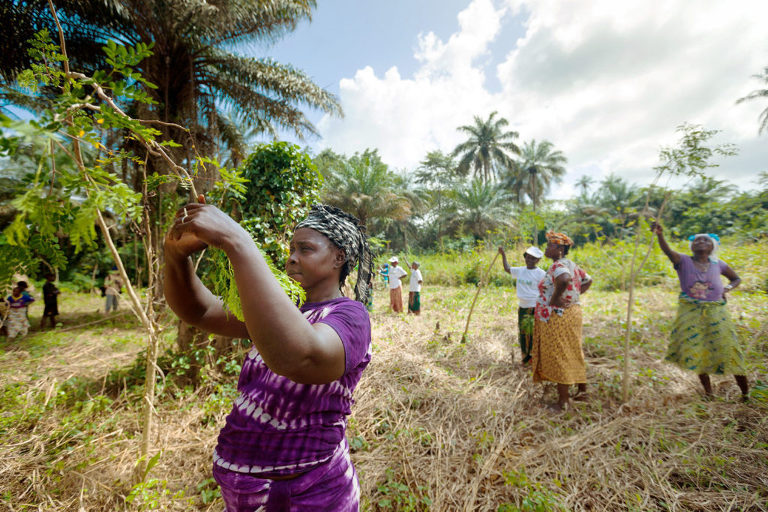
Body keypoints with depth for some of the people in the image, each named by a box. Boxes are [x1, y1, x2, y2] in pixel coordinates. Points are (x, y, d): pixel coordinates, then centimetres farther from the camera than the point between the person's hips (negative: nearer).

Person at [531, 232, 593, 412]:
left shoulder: (558, 265, -19)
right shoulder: (571, 265, 10)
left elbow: (565, 279, -41)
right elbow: (588, 280, 22)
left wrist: (555, 298, -28)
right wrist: (573, 295, 14)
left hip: (557, 318, -10)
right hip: (571, 313, 10)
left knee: (559, 357, 1)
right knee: (573, 354, 21)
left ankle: (563, 401, 12)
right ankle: (582, 390, 35)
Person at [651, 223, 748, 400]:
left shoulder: (717, 264, 5)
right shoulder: (683, 261, -5)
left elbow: (736, 279, 22)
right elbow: (668, 250, -26)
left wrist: (728, 288, -1)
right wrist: (660, 234, -46)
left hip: (715, 311, 2)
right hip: (690, 312, -2)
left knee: (727, 348, 5)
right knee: (696, 350, 3)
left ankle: (745, 392, 24)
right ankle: (708, 392, 19)